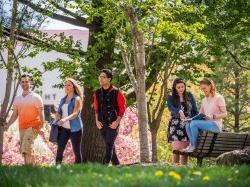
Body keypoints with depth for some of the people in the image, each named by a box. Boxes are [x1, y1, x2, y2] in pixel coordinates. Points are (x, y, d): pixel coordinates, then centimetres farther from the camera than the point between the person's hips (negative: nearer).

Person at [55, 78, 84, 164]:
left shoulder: (77, 99, -5)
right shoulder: (63, 100, 15)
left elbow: (75, 113, -18)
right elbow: (59, 112, 16)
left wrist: (65, 119, -36)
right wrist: (58, 119, -8)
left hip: (75, 128, -5)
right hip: (64, 128, 5)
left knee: (77, 151, 1)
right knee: (60, 149, -6)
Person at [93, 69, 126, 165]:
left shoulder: (116, 92, -7)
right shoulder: (97, 93, 7)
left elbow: (122, 108, -5)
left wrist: (117, 121, -14)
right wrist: (97, 120, 3)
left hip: (113, 124, -5)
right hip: (102, 124, 5)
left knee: (109, 146, -12)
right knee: (110, 146, 11)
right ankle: (116, 164, 22)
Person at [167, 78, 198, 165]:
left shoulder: (189, 96, 11)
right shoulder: (171, 98, 3)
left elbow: (195, 110, 10)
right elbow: (171, 108, -17)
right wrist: (179, 111, -38)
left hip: (188, 126, 2)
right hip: (175, 126, -2)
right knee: (176, 149, -12)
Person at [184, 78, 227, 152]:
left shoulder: (219, 98, -2)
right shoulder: (204, 100, 20)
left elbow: (224, 114, -5)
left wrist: (213, 116, -21)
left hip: (215, 125, -7)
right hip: (206, 123, 7)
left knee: (194, 123, -28)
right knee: (188, 126, -19)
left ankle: (193, 146, -18)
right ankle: (192, 145, -22)